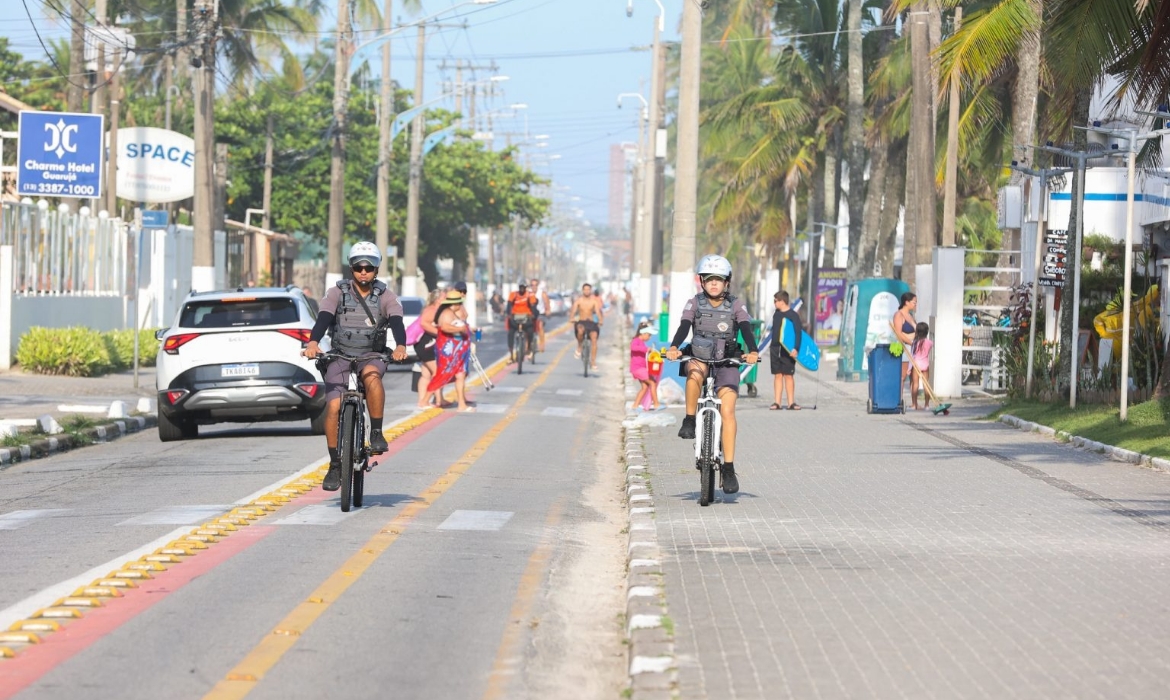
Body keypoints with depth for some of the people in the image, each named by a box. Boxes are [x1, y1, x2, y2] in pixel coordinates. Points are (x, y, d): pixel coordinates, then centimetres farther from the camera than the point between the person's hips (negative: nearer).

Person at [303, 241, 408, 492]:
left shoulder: (385, 297, 1)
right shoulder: (338, 293, 0)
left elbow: (397, 322, -15)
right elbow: (323, 318, -16)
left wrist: (400, 346, -36)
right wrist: (313, 342, -36)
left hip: (371, 355, -1)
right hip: (340, 356, 1)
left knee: (372, 377, -36)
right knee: (333, 407, -16)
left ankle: (376, 433, -22)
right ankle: (335, 465, -4)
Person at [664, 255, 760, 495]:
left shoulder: (736, 305, 3)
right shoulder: (694, 303, 3)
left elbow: (746, 330, -10)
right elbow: (683, 327, -12)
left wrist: (753, 351, -31)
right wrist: (674, 347, -32)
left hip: (727, 362, 0)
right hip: (699, 356, 0)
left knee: (727, 410, -16)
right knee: (695, 372, -38)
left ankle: (729, 468, -16)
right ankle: (690, 420, -19)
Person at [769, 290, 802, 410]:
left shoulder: (793, 315, -7)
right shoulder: (776, 314, 13)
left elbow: (798, 333, -12)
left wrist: (796, 348, -22)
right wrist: (771, 347, 18)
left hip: (787, 350, -6)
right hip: (775, 349, 6)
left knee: (788, 375, -3)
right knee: (777, 375, 5)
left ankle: (791, 402, 0)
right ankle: (777, 402, 5)